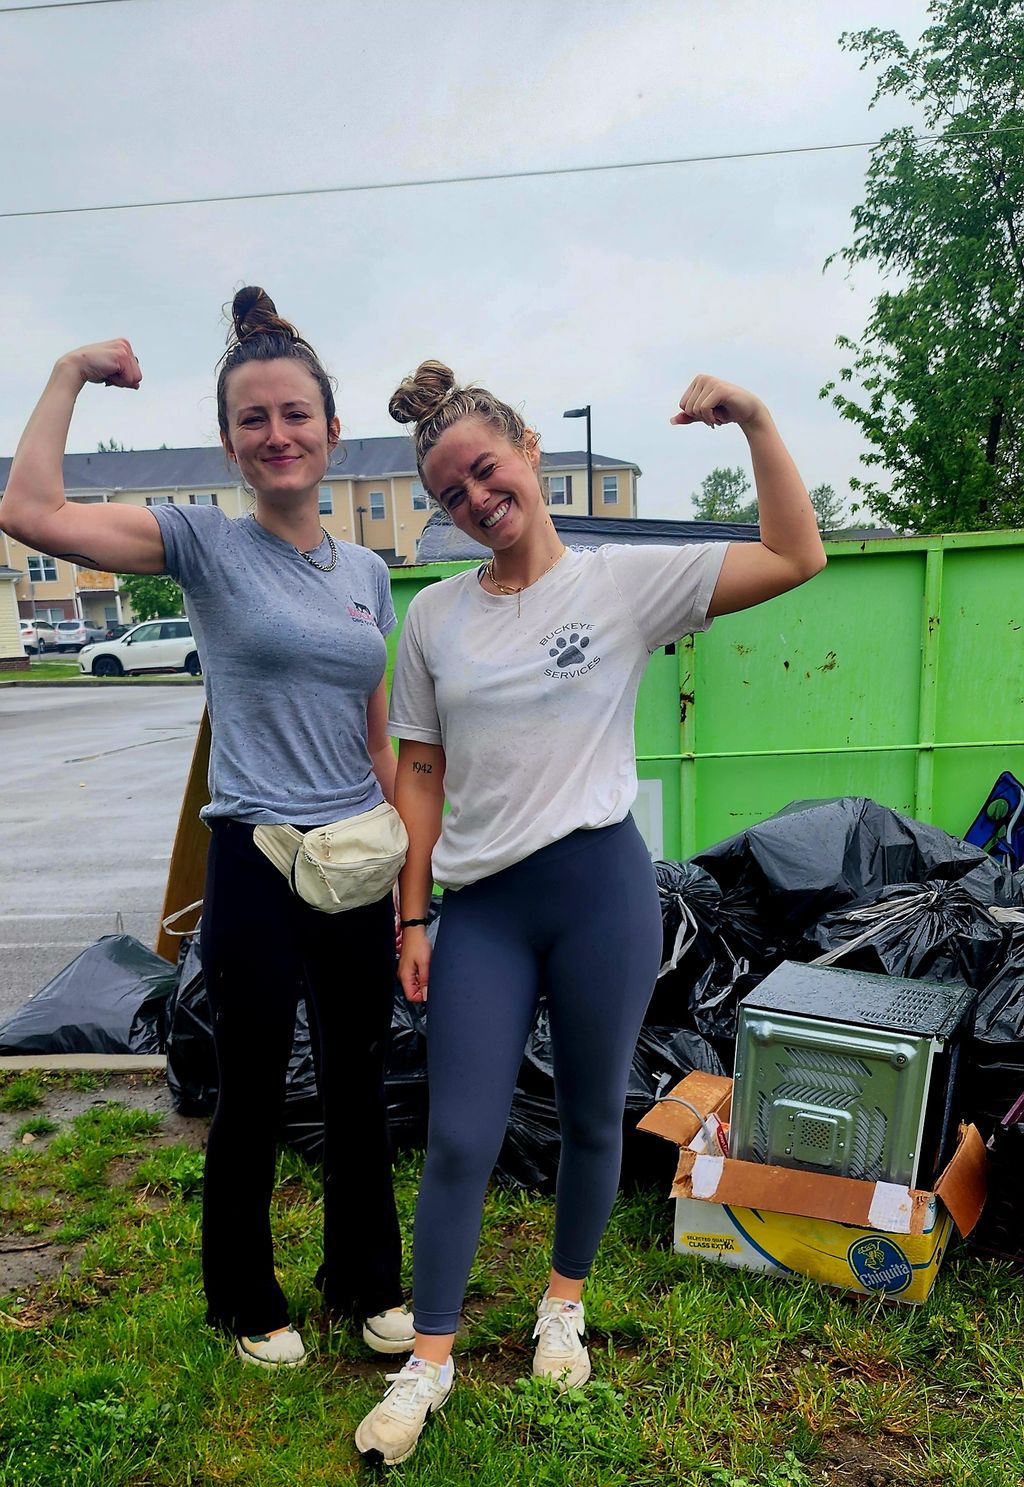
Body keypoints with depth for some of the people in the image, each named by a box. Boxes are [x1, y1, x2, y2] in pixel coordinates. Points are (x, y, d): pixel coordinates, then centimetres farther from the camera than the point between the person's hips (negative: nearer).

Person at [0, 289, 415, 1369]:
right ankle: (246, 1302, 36)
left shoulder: (367, 573, 9)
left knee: (357, 1088, 17)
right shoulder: (206, 543, -4)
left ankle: (365, 1282, 39)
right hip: (257, 863, -4)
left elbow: (380, 744, 12)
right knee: (253, 1097, 11)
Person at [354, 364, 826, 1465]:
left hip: (600, 888, -1)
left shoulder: (625, 581, -2)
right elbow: (421, 776, 6)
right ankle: (430, 1361, 25)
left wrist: (753, 421, -12)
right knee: (459, 1140, 3)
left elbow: (797, 558, -5)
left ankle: (565, 1301, 42)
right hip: (481, 905, 1)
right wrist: (412, 919, 4)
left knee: (592, 1119, 15)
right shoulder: (435, 616, 4)